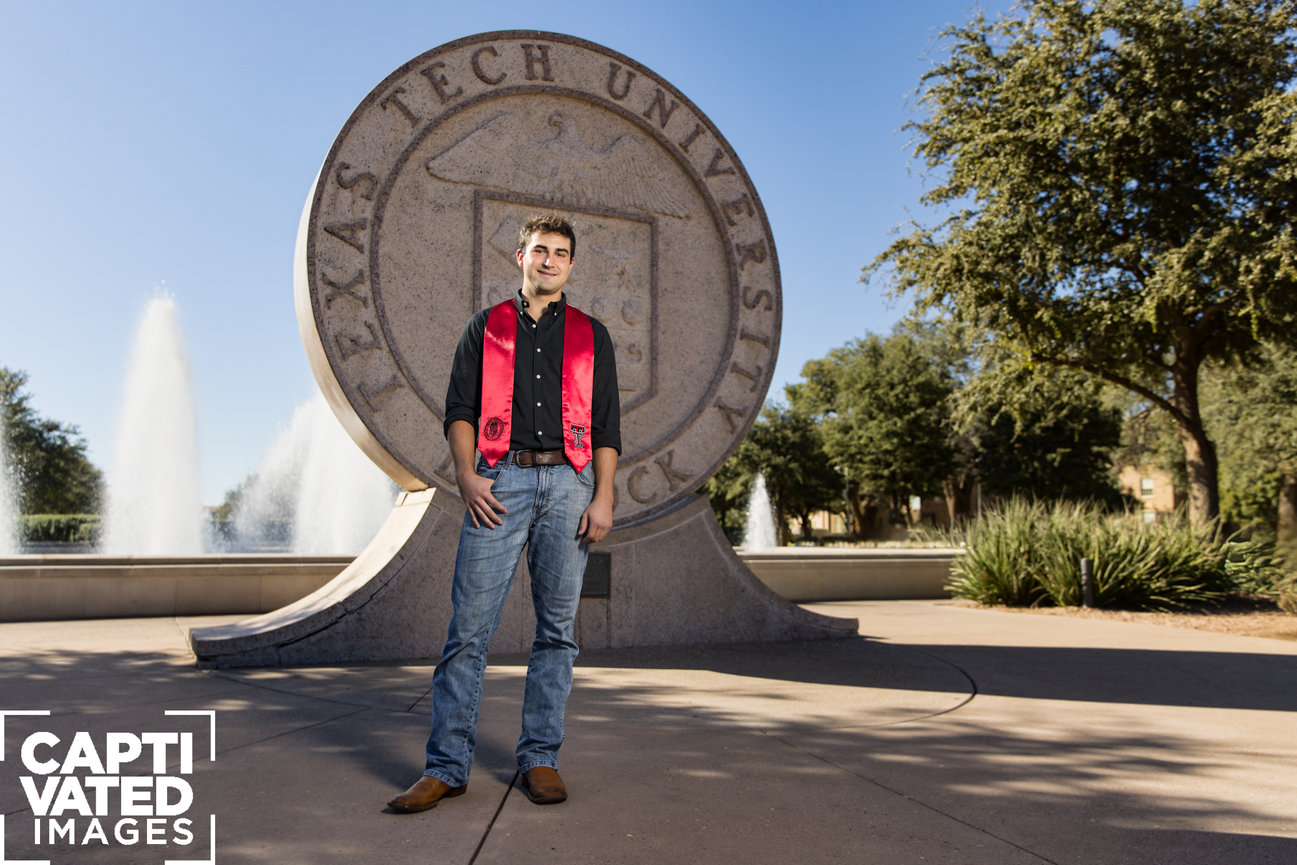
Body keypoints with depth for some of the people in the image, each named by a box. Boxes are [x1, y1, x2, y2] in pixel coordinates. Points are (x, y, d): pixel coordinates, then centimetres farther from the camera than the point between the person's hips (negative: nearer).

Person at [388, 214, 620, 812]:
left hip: (568, 481, 1)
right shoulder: (485, 327, 16)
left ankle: (540, 758, 12)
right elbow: (460, 407, 9)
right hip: (501, 480, -1)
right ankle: (447, 764, 3)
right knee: (469, 624, -6)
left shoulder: (591, 336, 16)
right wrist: (466, 473, -7)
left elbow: (606, 425, 10)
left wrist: (603, 498, -1)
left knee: (557, 626, 2)